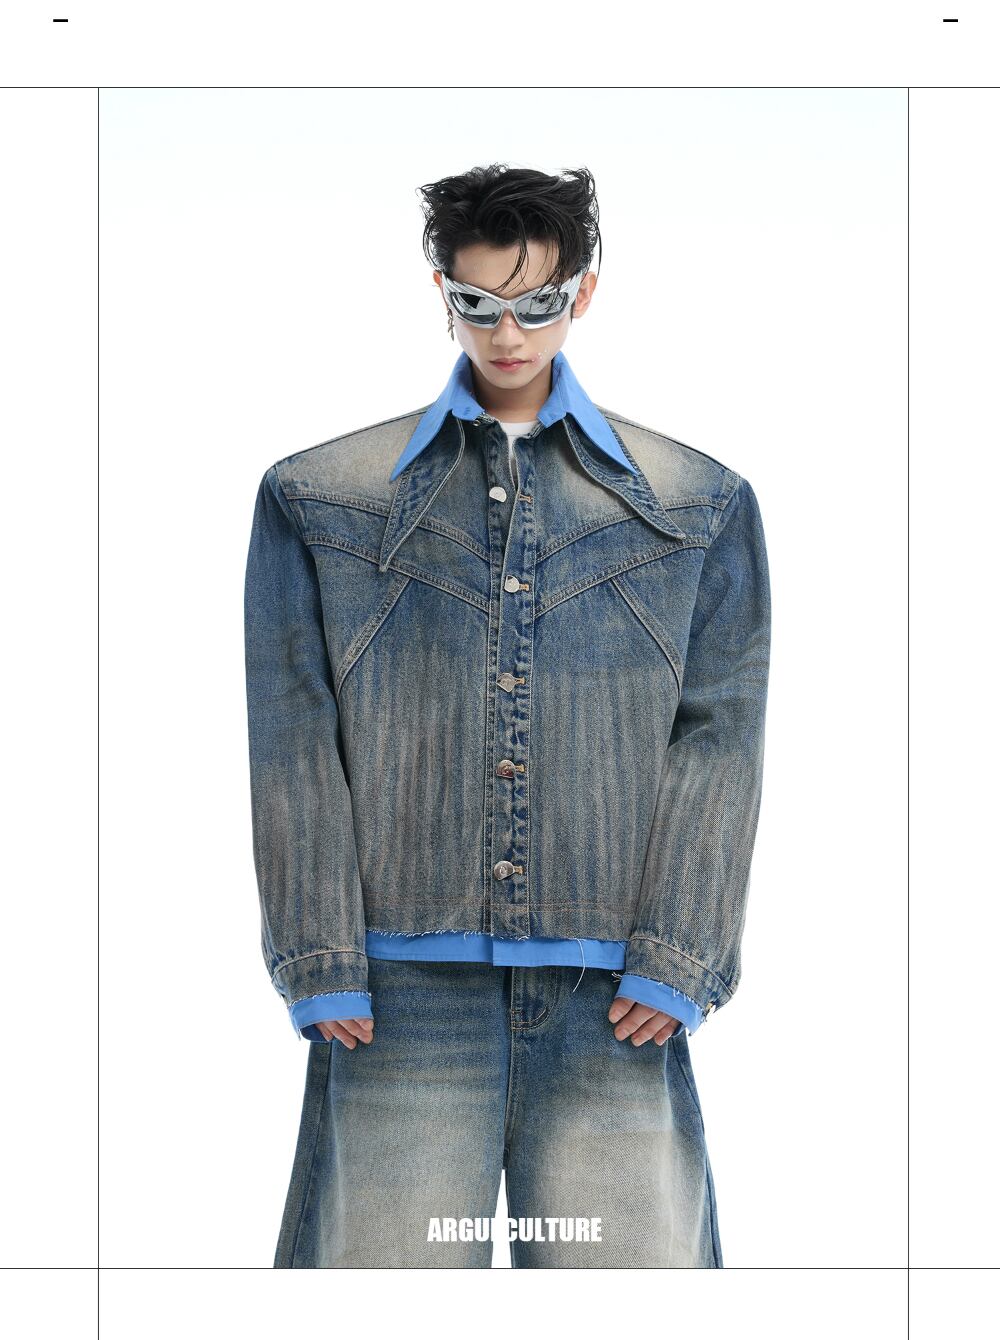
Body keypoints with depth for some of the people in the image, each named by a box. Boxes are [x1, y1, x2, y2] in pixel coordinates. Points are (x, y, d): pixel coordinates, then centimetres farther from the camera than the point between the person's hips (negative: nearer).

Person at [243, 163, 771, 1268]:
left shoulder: (700, 505, 12)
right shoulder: (318, 499, 10)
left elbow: (721, 734, 6)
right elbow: (292, 738, 5)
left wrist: (675, 958, -3)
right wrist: (318, 960, -3)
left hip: (613, 992, 0)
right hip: (406, 983, 0)